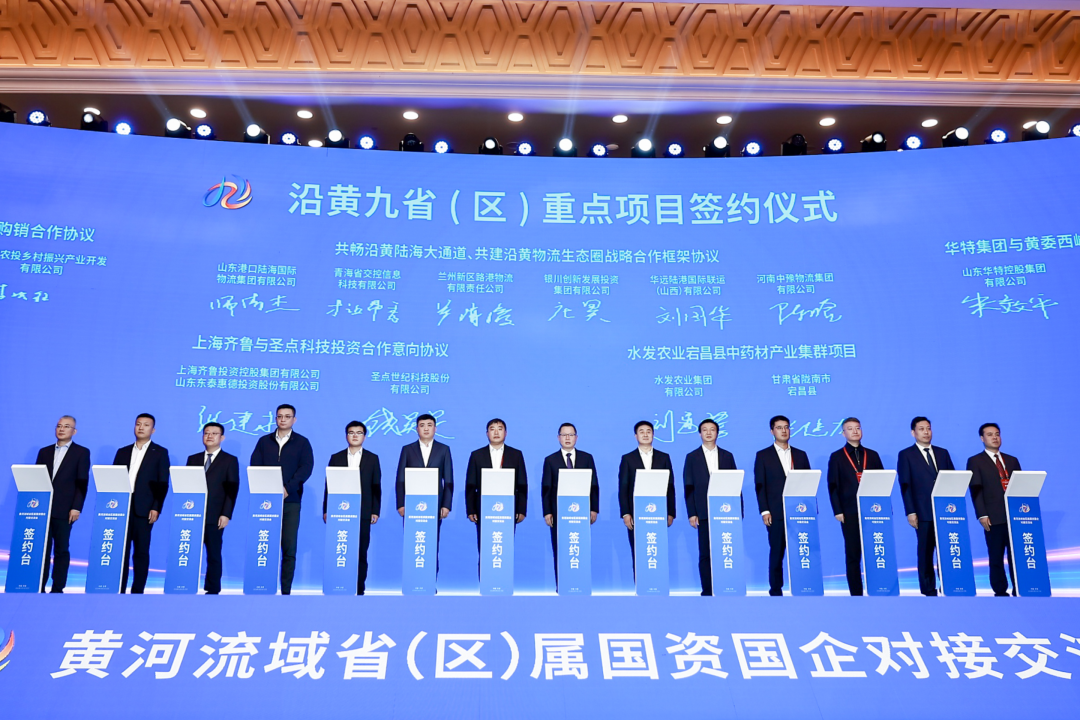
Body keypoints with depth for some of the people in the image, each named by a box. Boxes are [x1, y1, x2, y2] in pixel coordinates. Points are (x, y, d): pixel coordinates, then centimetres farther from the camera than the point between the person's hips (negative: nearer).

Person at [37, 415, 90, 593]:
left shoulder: (82, 452, 3)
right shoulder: (44, 451, 14)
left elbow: (82, 482, -3)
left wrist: (76, 507, -11)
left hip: (64, 510, -3)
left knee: (61, 550, 2)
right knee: (42, 549, 6)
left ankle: (58, 588, 6)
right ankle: (39, 587, 11)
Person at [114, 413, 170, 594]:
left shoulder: (160, 453, 4)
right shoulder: (122, 452, 15)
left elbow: (163, 483, -2)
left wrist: (156, 508, -10)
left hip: (144, 510, -3)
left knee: (141, 552, 1)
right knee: (121, 551, 4)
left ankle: (137, 591, 6)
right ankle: (119, 590, 10)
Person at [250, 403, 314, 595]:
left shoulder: (302, 442, 7)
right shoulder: (264, 441, 13)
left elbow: (306, 468, -4)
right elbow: (255, 466, 5)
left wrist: (288, 488, -16)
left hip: (291, 501, -1)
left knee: (289, 548, -1)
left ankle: (286, 590, 3)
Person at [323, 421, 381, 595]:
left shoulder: (372, 458, 9)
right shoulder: (336, 458, 10)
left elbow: (376, 487, 6)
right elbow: (329, 485, 8)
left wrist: (375, 511, -1)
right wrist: (326, 510, 1)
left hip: (363, 513, 0)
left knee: (361, 553, 0)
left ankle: (359, 590, 7)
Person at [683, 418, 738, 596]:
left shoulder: (727, 456, 12)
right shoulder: (692, 457, 7)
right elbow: (688, 487, 3)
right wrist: (691, 513, -4)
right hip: (704, 513, -1)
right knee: (705, 554, 0)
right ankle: (707, 590, 7)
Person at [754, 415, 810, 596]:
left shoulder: (800, 455, 14)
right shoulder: (763, 456, 5)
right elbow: (759, 485, 1)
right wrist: (764, 511, -8)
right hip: (776, 513, -2)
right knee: (776, 553, 2)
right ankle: (776, 591, 9)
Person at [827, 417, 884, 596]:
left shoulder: (872, 455, 13)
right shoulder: (836, 457, 5)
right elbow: (833, 486, 1)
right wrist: (838, 511, -7)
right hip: (850, 513, -2)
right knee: (853, 555, 1)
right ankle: (856, 593, 6)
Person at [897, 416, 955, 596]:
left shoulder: (942, 453, 16)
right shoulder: (906, 455, 3)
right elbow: (905, 485, -2)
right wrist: (910, 512, -9)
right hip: (923, 513, -3)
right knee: (925, 553, 1)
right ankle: (929, 590, 8)